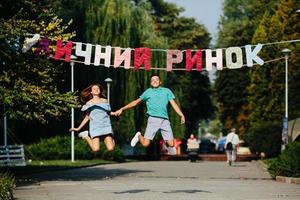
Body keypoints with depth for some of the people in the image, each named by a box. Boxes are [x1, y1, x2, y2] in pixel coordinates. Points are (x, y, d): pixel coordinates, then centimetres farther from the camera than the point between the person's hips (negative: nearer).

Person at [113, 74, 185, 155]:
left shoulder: (167, 91, 17)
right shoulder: (148, 92, 17)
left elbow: (174, 104, 9)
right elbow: (136, 102, 22)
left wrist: (181, 115, -6)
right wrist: (122, 109, 21)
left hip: (165, 120, 1)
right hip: (153, 119, -1)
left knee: (171, 144, -10)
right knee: (145, 144, -8)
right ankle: (139, 136, 25)